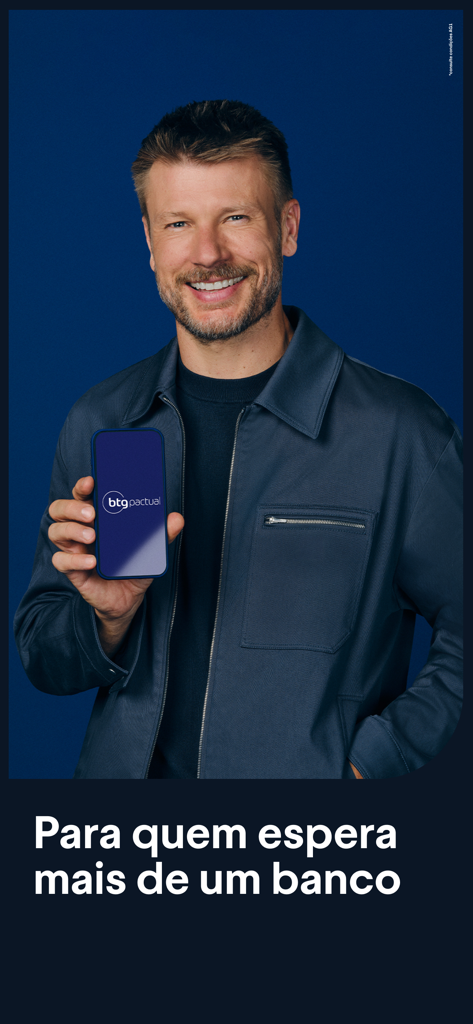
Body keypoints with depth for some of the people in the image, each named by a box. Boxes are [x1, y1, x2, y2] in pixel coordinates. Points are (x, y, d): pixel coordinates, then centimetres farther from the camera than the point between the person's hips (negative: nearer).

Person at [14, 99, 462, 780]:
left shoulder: (401, 433, -10)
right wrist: (108, 616, -11)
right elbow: (42, 661, 7)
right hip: (124, 774, 3)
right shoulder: (96, 425, 2)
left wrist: (367, 762, -10)